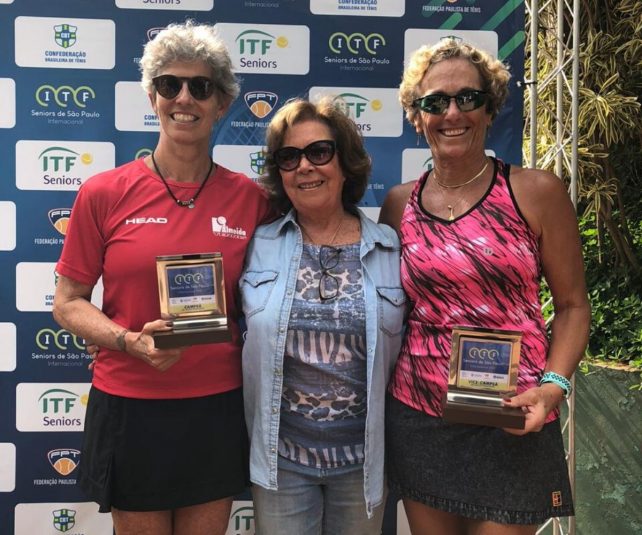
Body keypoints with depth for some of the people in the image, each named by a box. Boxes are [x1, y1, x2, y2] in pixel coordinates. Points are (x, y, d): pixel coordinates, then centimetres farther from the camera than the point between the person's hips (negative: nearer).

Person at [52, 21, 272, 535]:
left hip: (219, 409, 1)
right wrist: (129, 341, -17)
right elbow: (68, 303, -1)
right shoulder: (104, 194, -5)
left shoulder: (251, 198, -2)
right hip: (130, 408, -1)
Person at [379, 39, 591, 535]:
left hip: (511, 425, -2)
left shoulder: (536, 191, -6)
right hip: (417, 418, 3)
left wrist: (553, 385, -15)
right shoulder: (399, 204, 2)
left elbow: (572, 304, -2)